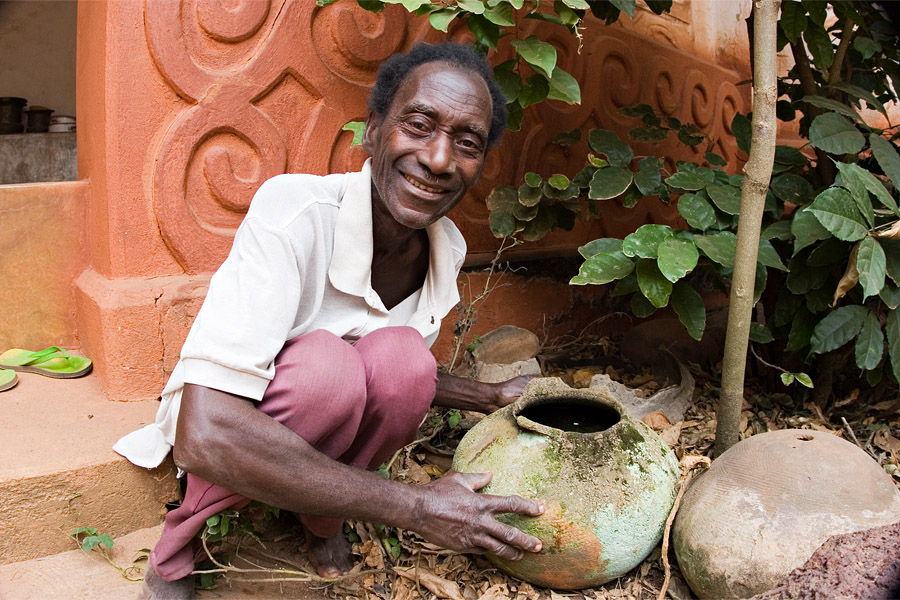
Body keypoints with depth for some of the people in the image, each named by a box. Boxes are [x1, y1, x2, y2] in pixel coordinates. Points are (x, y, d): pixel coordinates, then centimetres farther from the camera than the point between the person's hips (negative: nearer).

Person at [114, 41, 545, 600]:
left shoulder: (448, 248, -10)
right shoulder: (296, 211, -32)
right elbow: (206, 432, -41)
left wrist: (494, 397, -5)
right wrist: (415, 505, -38)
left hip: (328, 435, 5)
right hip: (221, 428, -4)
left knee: (401, 353, -26)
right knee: (325, 364, -35)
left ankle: (321, 519, 1)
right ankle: (180, 544, -9)